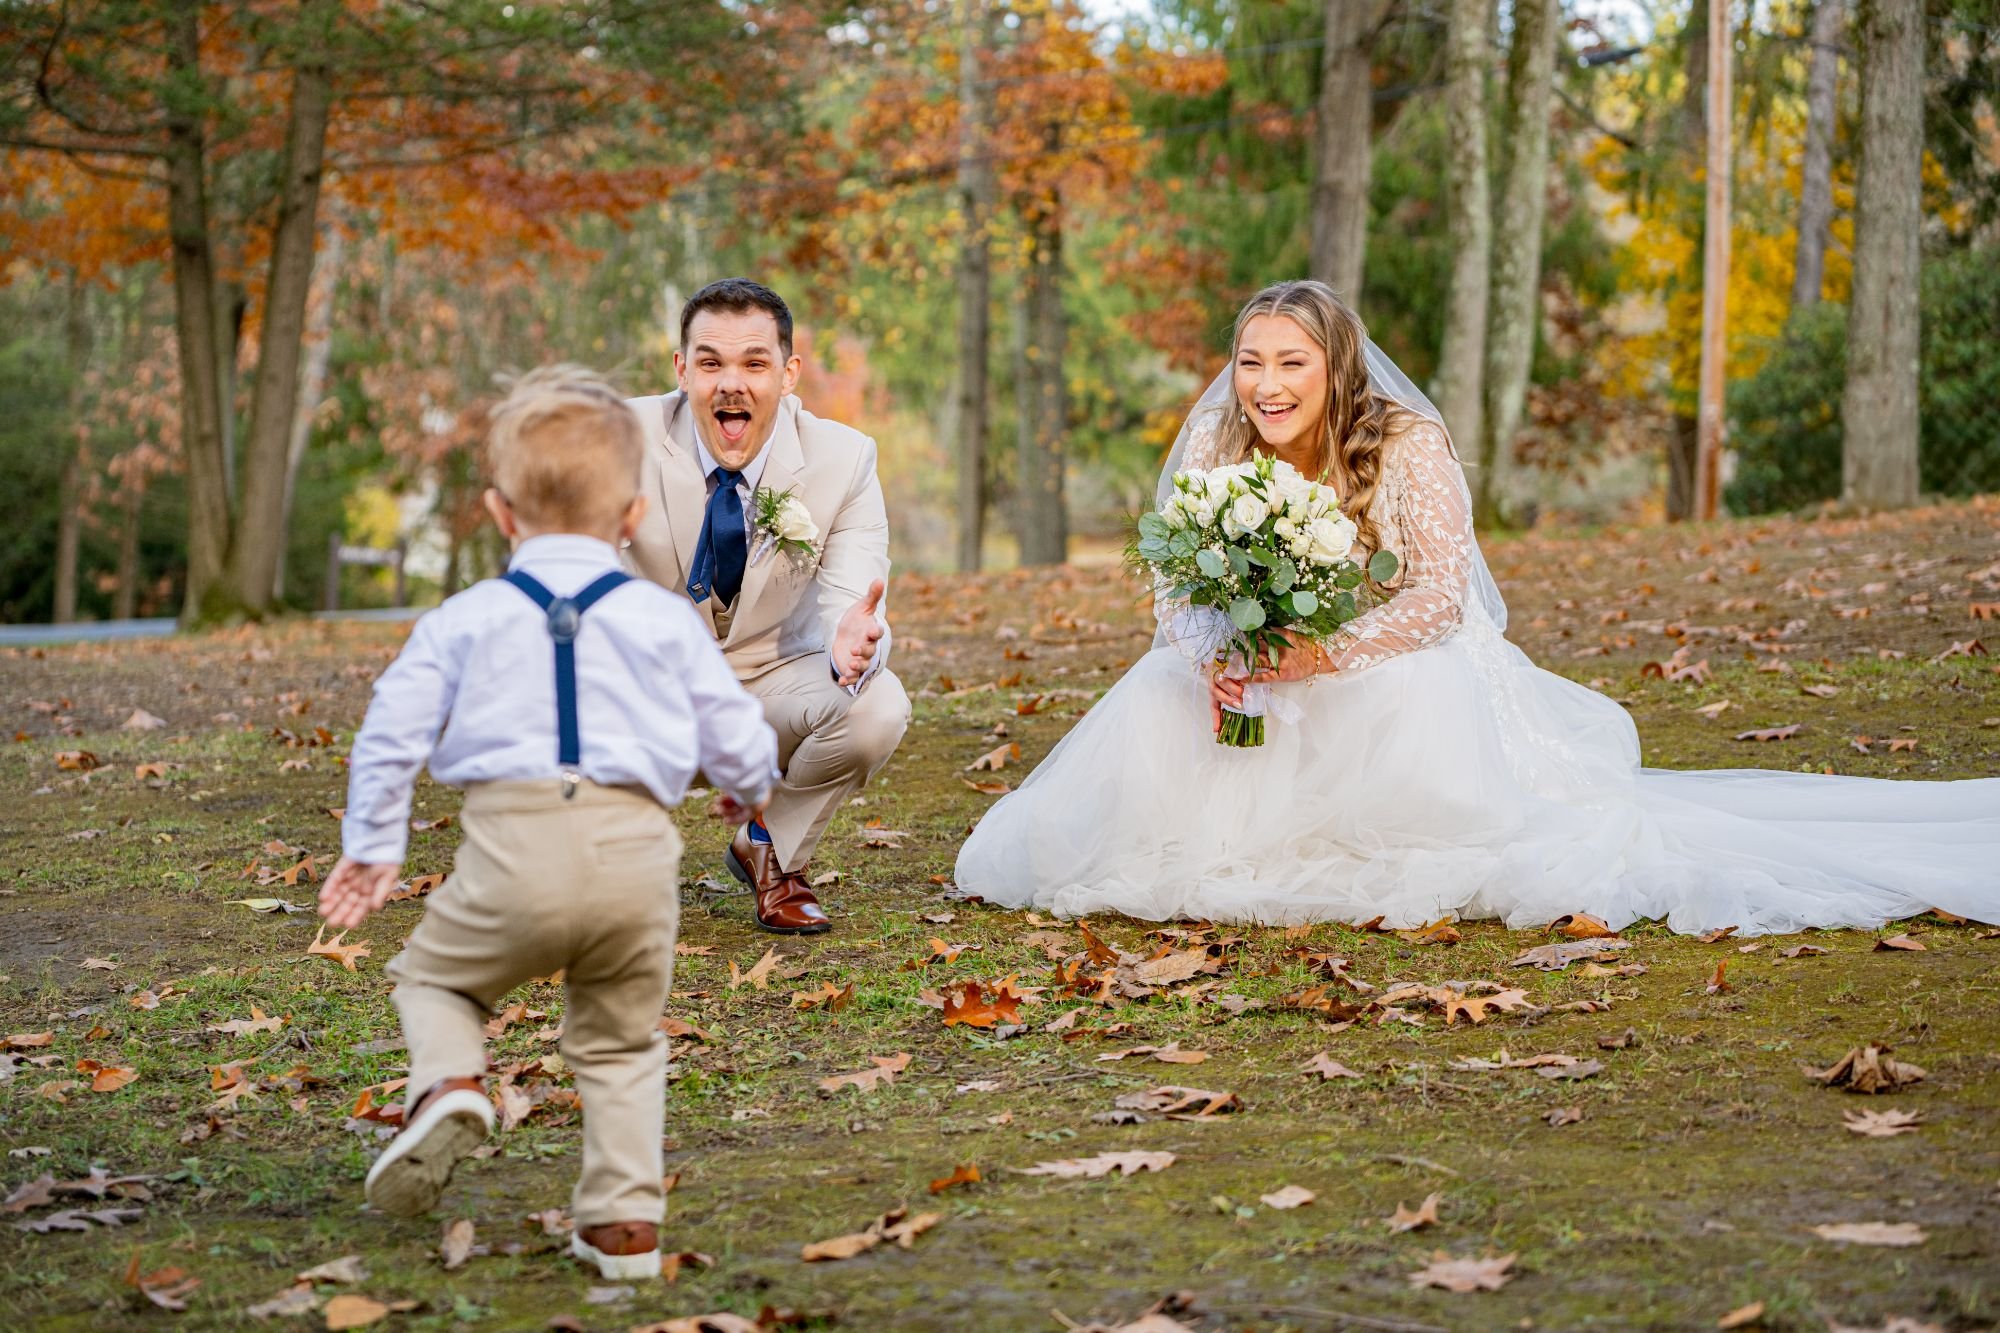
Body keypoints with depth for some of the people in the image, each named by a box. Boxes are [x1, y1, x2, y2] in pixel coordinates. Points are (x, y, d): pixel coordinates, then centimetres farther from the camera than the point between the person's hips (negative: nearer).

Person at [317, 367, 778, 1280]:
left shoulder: (464, 621, 10)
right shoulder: (666, 622, 11)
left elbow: (391, 733, 8)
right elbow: (739, 737, 15)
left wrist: (371, 847, 19)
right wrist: (747, 789, 38)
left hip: (514, 842, -1)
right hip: (634, 848, 1)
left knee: (434, 973, 23)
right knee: (620, 1042, 19)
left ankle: (448, 1083, -6)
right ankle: (623, 1221, 14)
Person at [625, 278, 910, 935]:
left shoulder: (843, 458, -15)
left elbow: (851, 603, -20)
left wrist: (853, 642, -46)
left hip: (771, 683, 1)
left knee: (877, 709, -29)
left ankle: (773, 852, 3)